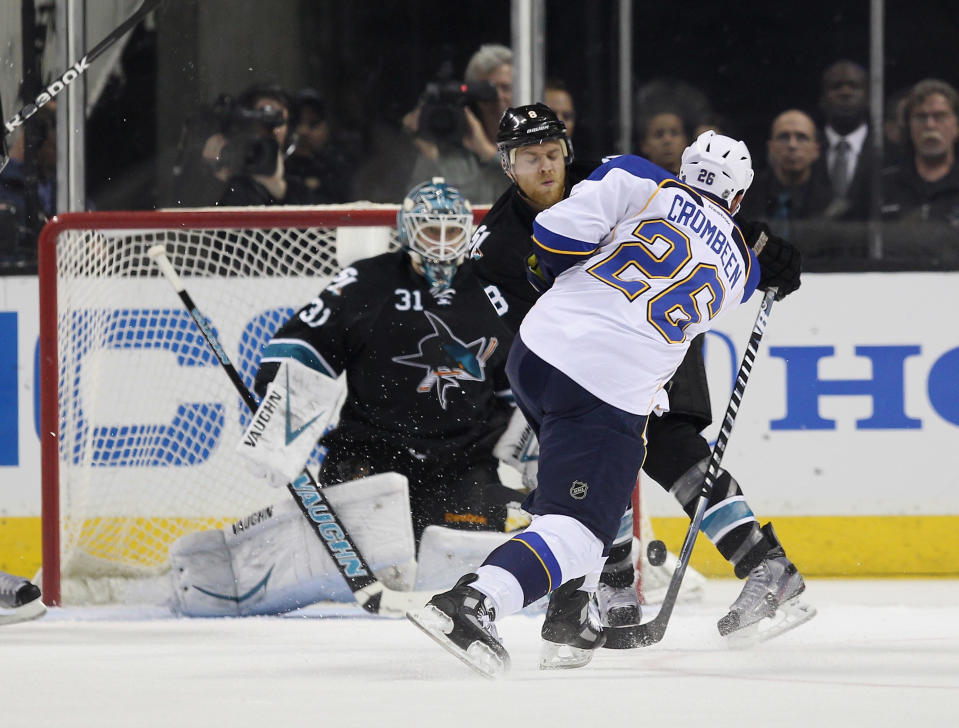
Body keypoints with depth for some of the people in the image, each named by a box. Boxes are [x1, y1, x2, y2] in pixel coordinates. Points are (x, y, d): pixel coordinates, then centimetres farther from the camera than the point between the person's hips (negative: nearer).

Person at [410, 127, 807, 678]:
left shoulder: (642, 184, 6)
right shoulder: (742, 270, 13)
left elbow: (558, 233, -3)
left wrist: (554, 271, 16)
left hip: (538, 349, 4)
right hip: (614, 398, -4)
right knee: (578, 529, -9)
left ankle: (571, 611, 24)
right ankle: (472, 604, -32)